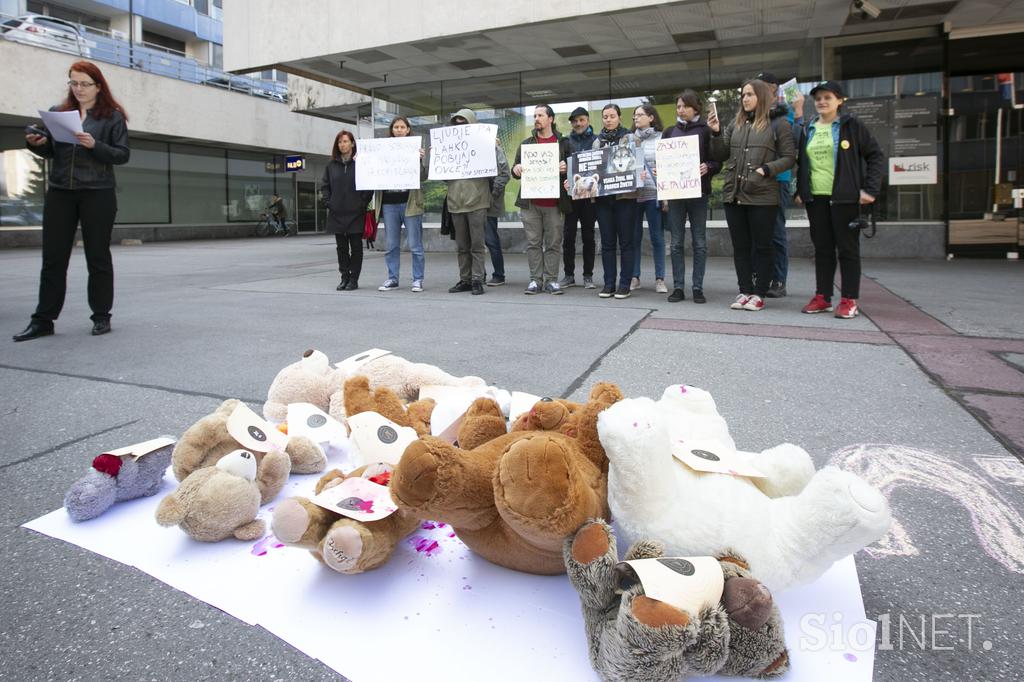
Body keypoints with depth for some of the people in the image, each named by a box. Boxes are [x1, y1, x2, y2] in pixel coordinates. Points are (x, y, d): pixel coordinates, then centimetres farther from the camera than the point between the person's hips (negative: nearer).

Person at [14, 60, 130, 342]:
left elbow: (123, 154, -4)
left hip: (97, 194, -3)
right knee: (52, 258, 2)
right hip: (59, 192, 4)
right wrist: (37, 143, -5)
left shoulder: (113, 116, 3)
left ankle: (101, 317, 13)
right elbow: (51, 152, 16)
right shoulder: (57, 112, 13)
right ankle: (43, 320, 7)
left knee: (98, 257, 4)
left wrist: (94, 145, -19)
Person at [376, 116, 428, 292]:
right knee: (391, 245, 9)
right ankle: (392, 279, 17)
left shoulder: (416, 149, 2)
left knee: (415, 245, 0)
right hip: (389, 203, 3)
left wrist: (420, 160, -20)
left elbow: (423, 177, -4)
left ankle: (417, 279, 8)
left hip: (409, 202, -3)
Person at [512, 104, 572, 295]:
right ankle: (535, 280, 6)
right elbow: (516, 169, 19)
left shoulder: (563, 143, 9)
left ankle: (551, 280, 5)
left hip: (554, 202, -2)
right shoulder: (526, 144, 16)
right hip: (530, 202, 2)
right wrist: (515, 170, -5)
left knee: (553, 243, 0)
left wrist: (565, 169, -15)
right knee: (533, 243, 2)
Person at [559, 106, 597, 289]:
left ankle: (588, 276, 12)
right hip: (569, 194, 1)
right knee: (568, 236, 2)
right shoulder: (565, 142, 10)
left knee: (588, 236, 5)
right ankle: (569, 275, 11)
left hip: (589, 195, -1)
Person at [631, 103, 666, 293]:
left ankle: (660, 279, 7)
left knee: (657, 236, 1)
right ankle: (634, 277, 13)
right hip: (632, 193, 3)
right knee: (634, 236, 6)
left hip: (653, 194, -3)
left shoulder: (661, 138, 2)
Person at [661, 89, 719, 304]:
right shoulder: (670, 132, 12)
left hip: (698, 191, -2)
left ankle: (698, 288, 7)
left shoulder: (706, 131, 3)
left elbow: (718, 161, 2)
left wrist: (708, 167, -18)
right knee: (676, 243, 3)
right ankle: (678, 287, 9)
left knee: (699, 242, 1)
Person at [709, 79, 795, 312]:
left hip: (762, 196, -4)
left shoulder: (778, 125, 1)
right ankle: (745, 291, 16)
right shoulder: (735, 125, 14)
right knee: (740, 246, 8)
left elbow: (789, 158, -1)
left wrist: (766, 169, -15)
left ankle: (759, 294, 8)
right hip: (733, 194, 5)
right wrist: (716, 133, -3)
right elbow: (720, 156, 12)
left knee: (762, 246, 2)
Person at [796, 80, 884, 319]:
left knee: (847, 248, -1)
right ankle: (822, 297, 14)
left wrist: (870, 189, -10)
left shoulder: (851, 126, 0)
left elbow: (877, 156, -2)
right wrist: (800, 190, 8)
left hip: (844, 197, -4)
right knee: (822, 248, 8)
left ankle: (849, 300, 2)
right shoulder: (808, 130, 14)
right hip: (815, 198, 5)